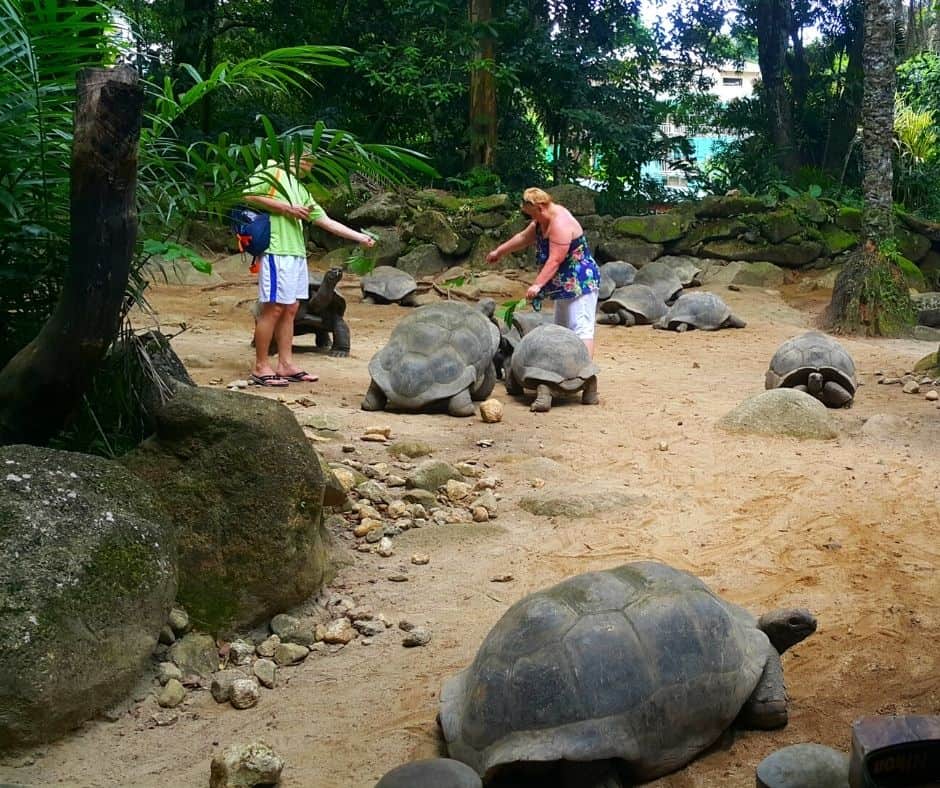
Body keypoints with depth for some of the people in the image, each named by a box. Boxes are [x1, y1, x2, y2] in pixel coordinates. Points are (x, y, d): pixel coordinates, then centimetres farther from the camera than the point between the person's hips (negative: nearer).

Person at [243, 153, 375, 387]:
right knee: (273, 308, -7)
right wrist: (286, 209, -11)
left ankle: (286, 364, 14)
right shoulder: (271, 169, 1)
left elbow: (326, 221, 23)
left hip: (297, 253, 9)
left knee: (290, 309, 9)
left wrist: (360, 237, 18)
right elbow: (249, 196, -12)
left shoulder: (301, 190, 25)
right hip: (277, 251, -9)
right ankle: (261, 367, -1)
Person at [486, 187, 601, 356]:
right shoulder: (543, 221, 8)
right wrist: (499, 251, 33)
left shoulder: (560, 223, -24)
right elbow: (523, 237, 25)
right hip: (565, 285, 11)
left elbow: (555, 260, -29)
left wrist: (537, 285, -31)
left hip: (580, 283, -11)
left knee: (581, 328, -18)